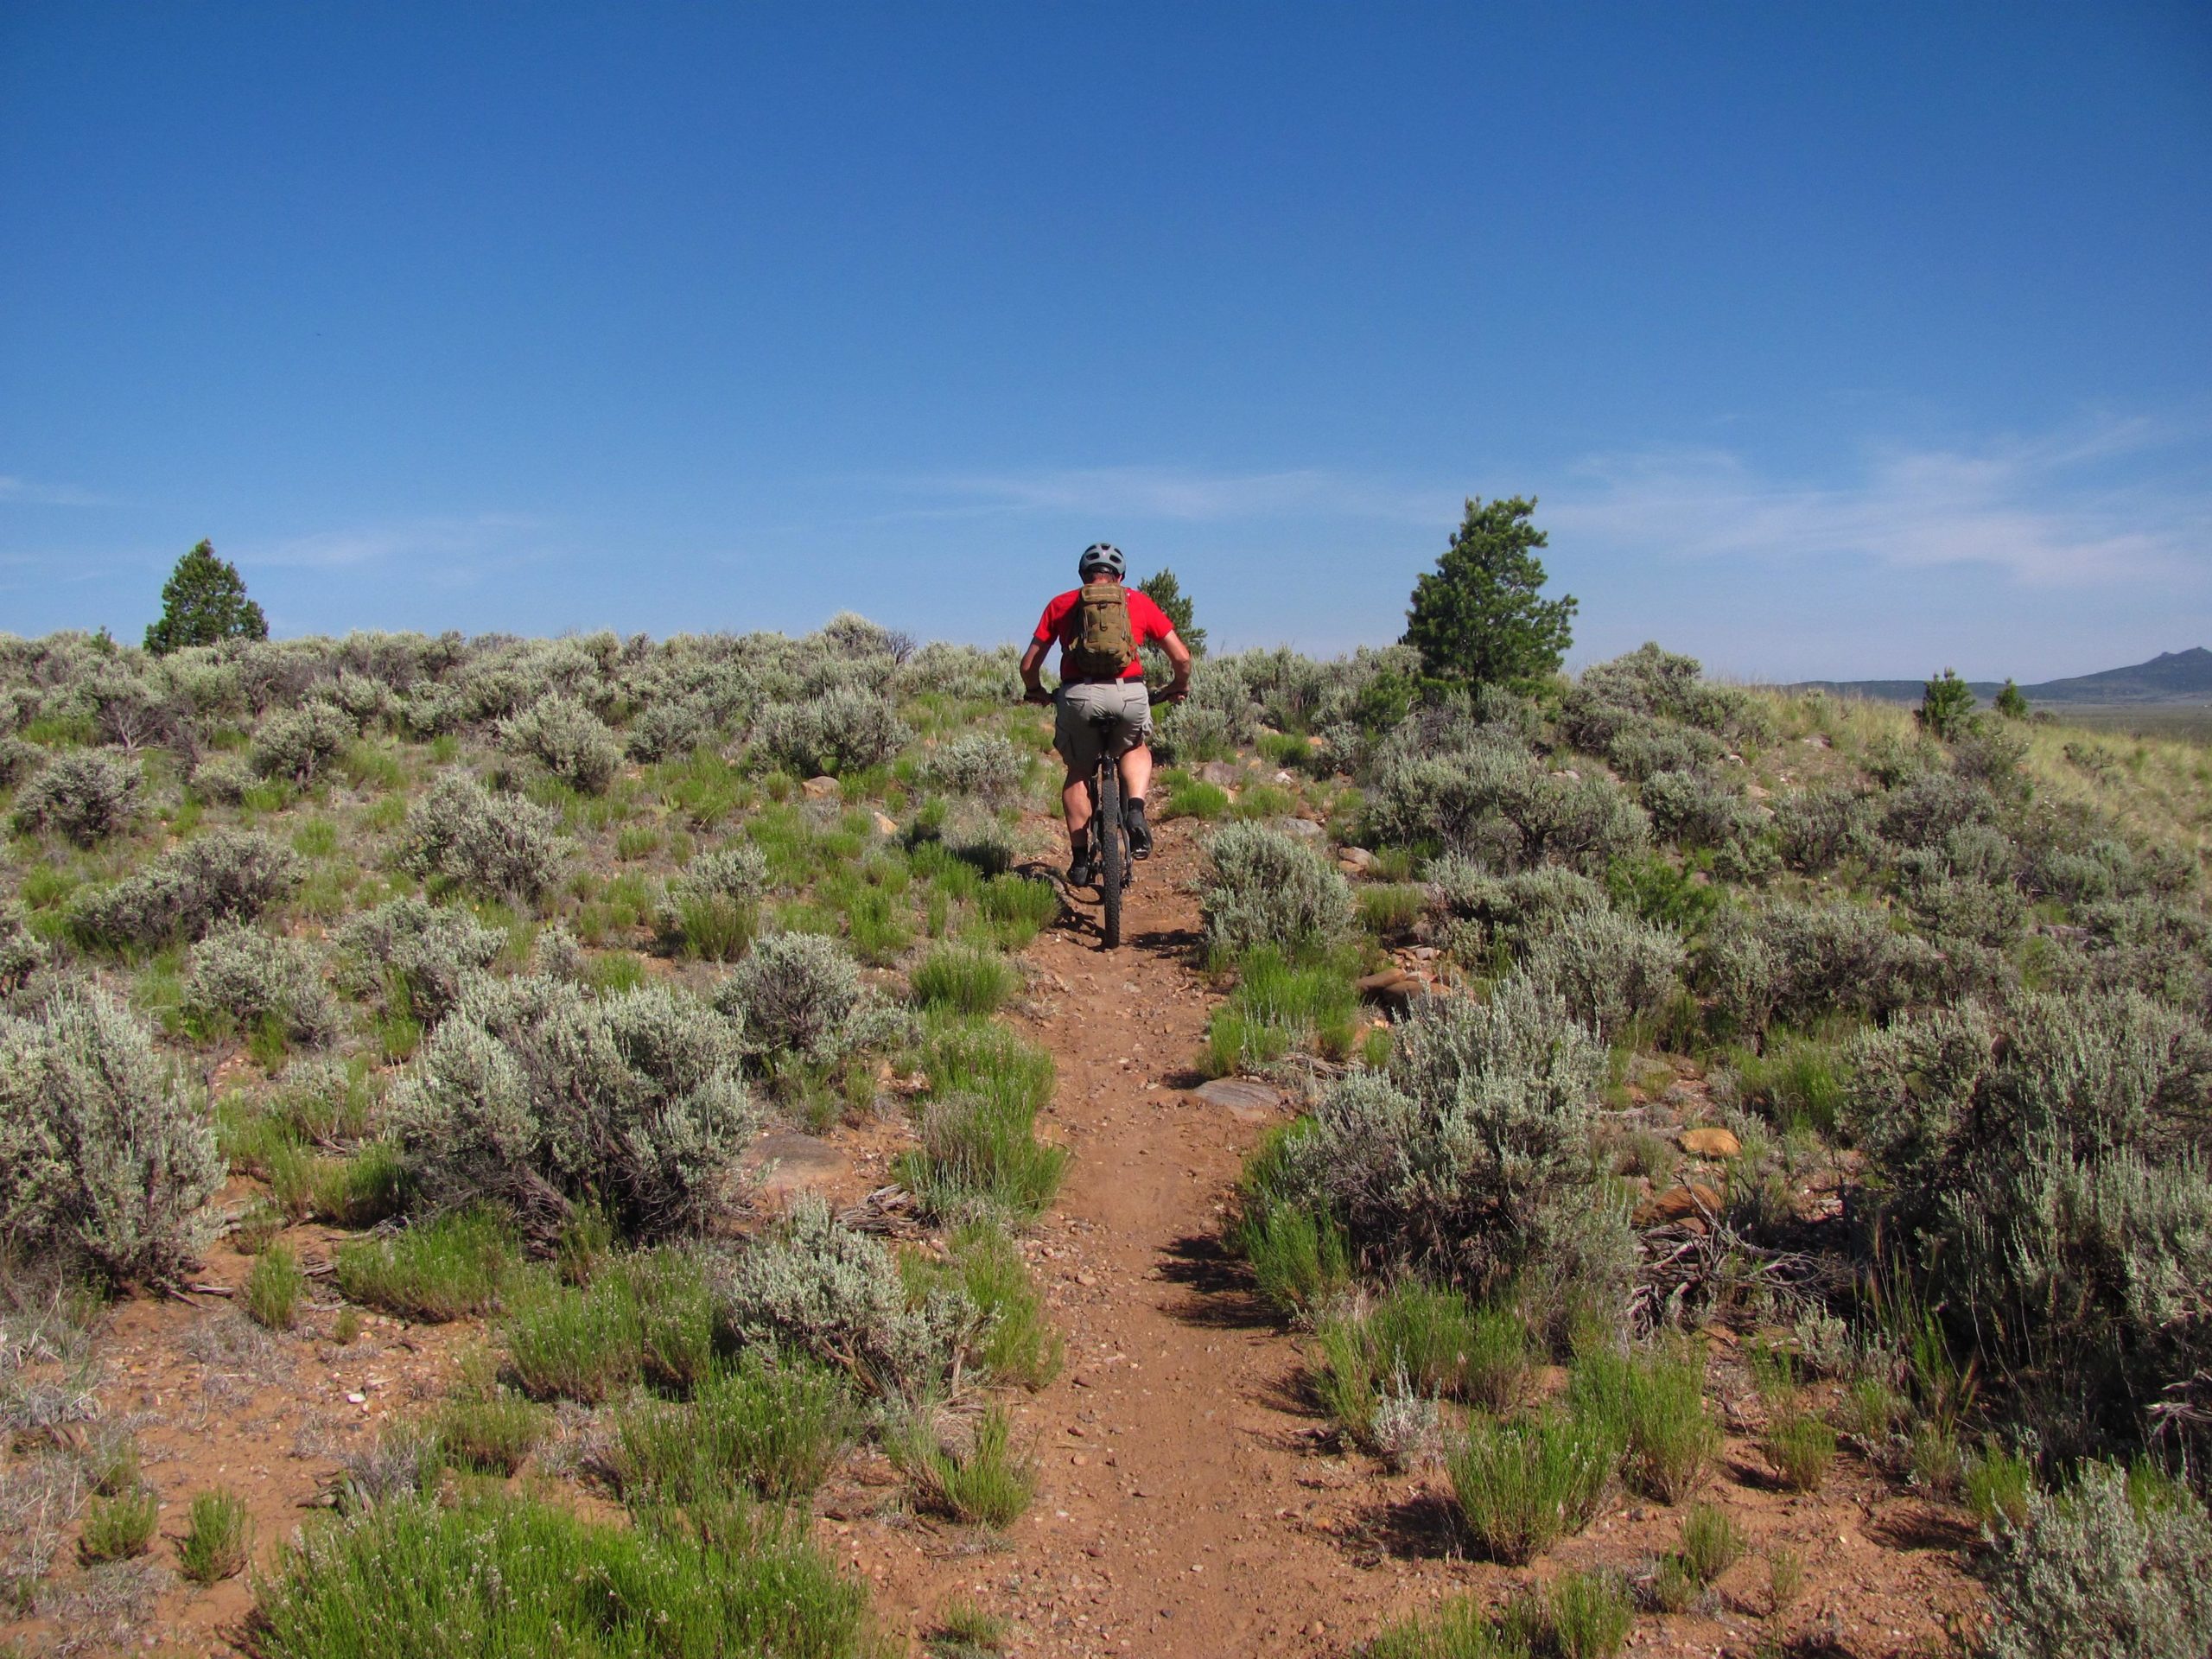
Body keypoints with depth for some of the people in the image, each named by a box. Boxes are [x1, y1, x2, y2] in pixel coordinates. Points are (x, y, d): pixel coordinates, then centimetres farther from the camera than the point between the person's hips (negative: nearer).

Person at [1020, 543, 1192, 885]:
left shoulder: (1061, 604, 16)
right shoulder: (1139, 601, 16)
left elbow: (1029, 664, 14)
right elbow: (1181, 656, 14)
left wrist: (1037, 692, 34)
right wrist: (1179, 687, 33)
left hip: (1078, 695, 0)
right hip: (1130, 694, 0)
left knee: (1079, 772, 22)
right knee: (1137, 749, 31)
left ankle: (1080, 860, 19)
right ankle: (1136, 810, 6)